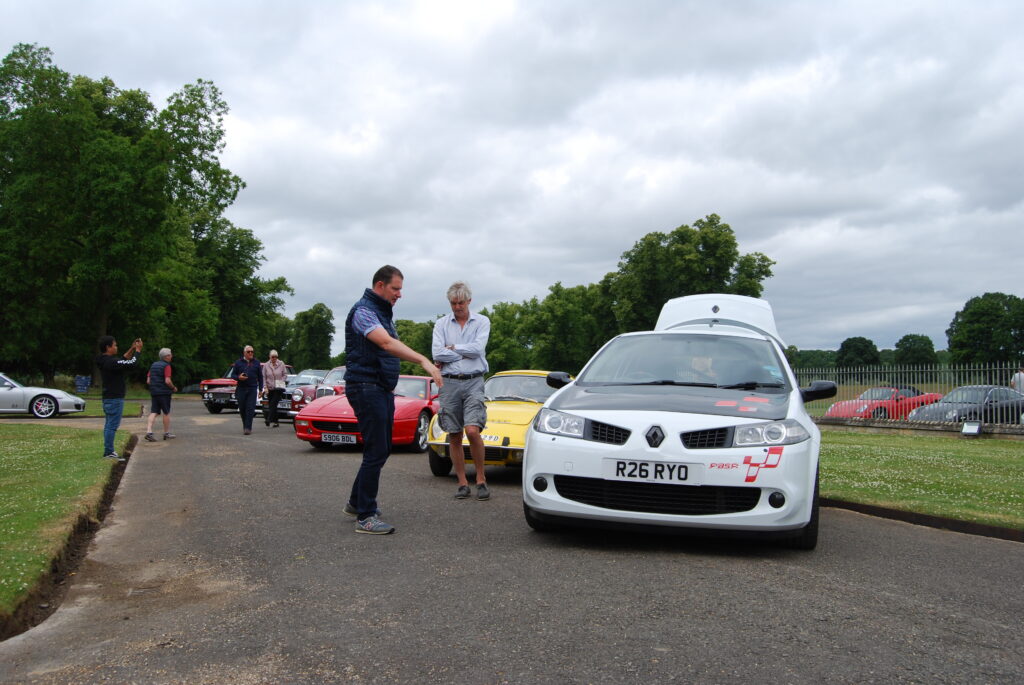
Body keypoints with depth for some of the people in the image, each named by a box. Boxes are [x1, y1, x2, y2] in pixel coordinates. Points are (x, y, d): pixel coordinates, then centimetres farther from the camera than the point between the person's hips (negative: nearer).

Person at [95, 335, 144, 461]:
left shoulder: (105, 361, 10)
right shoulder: (111, 362, -20)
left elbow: (123, 361, 22)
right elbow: (132, 364, -21)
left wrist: (132, 349, 17)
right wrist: (137, 350, -8)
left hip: (108, 398, 10)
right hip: (115, 399, -10)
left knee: (109, 425, 14)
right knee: (112, 426, -6)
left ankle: (108, 451, 20)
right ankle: (109, 452, -4)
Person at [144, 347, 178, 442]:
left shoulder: (153, 365, 13)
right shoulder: (166, 366, -10)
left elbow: (148, 381, 13)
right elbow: (167, 381, -20)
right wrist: (173, 388, -4)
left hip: (154, 393, 6)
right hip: (164, 393, -6)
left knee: (153, 413, 3)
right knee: (166, 413, 6)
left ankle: (149, 432, -12)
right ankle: (167, 433, 14)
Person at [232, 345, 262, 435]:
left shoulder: (256, 362, 8)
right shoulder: (238, 362, 8)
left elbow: (260, 377, 10)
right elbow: (233, 375, 9)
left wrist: (260, 389, 5)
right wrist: (238, 377, -14)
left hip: (252, 389, -1)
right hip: (241, 389, 1)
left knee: (250, 409, -9)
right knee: (242, 409, 6)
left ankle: (248, 428, -9)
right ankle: (245, 426, 23)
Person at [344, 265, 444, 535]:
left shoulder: (384, 312, 18)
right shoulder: (363, 311, -14)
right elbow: (386, 343, -30)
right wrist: (423, 360, -40)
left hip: (382, 388, 10)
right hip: (365, 387, -10)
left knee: (382, 449, 14)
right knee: (376, 451, -11)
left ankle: (356, 502, 28)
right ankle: (365, 517, -5)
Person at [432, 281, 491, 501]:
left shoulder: (482, 322, 7)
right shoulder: (441, 324, 9)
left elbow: (477, 349, -9)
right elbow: (437, 353, -5)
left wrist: (452, 348, -2)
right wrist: (466, 353, -3)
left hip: (473, 382, -2)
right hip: (449, 383, 2)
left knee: (472, 431, -17)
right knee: (454, 437, 4)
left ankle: (481, 479, -2)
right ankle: (462, 483, 12)